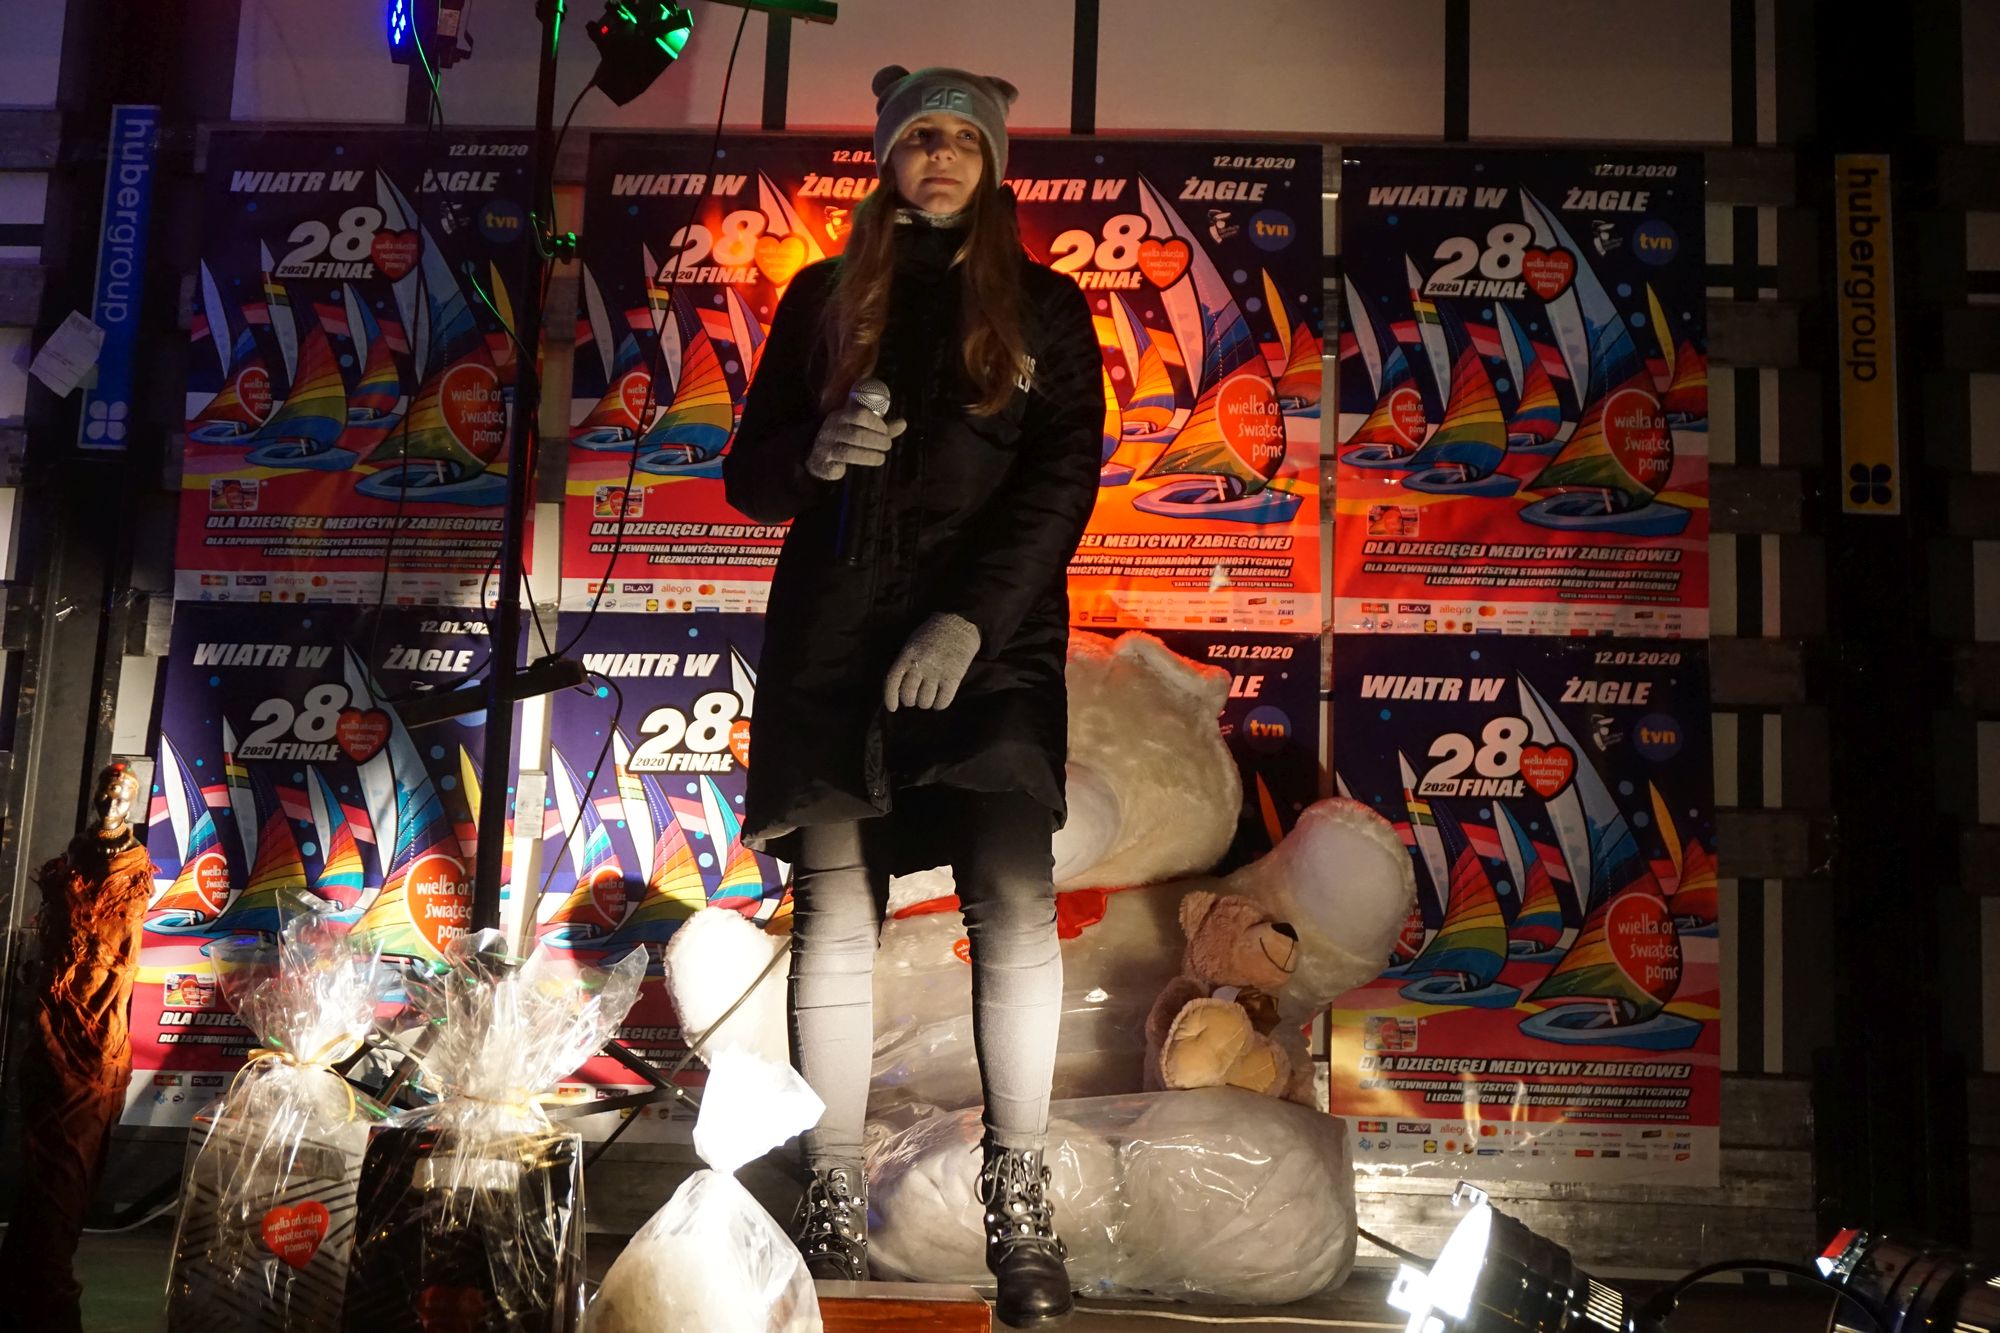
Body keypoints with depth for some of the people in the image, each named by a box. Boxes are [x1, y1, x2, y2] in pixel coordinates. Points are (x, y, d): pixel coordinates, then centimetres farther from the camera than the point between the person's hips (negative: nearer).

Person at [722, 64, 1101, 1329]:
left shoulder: (1045, 307, 10)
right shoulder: (823, 300, 14)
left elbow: (1062, 482, -1)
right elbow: (750, 475, 14)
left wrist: (969, 617, -14)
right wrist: (814, 456, -10)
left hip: (989, 640, -1)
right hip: (833, 634, 2)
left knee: (1015, 901, -15)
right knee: (835, 914, -2)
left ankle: (1021, 1203, -9)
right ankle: (834, 1204, 4)